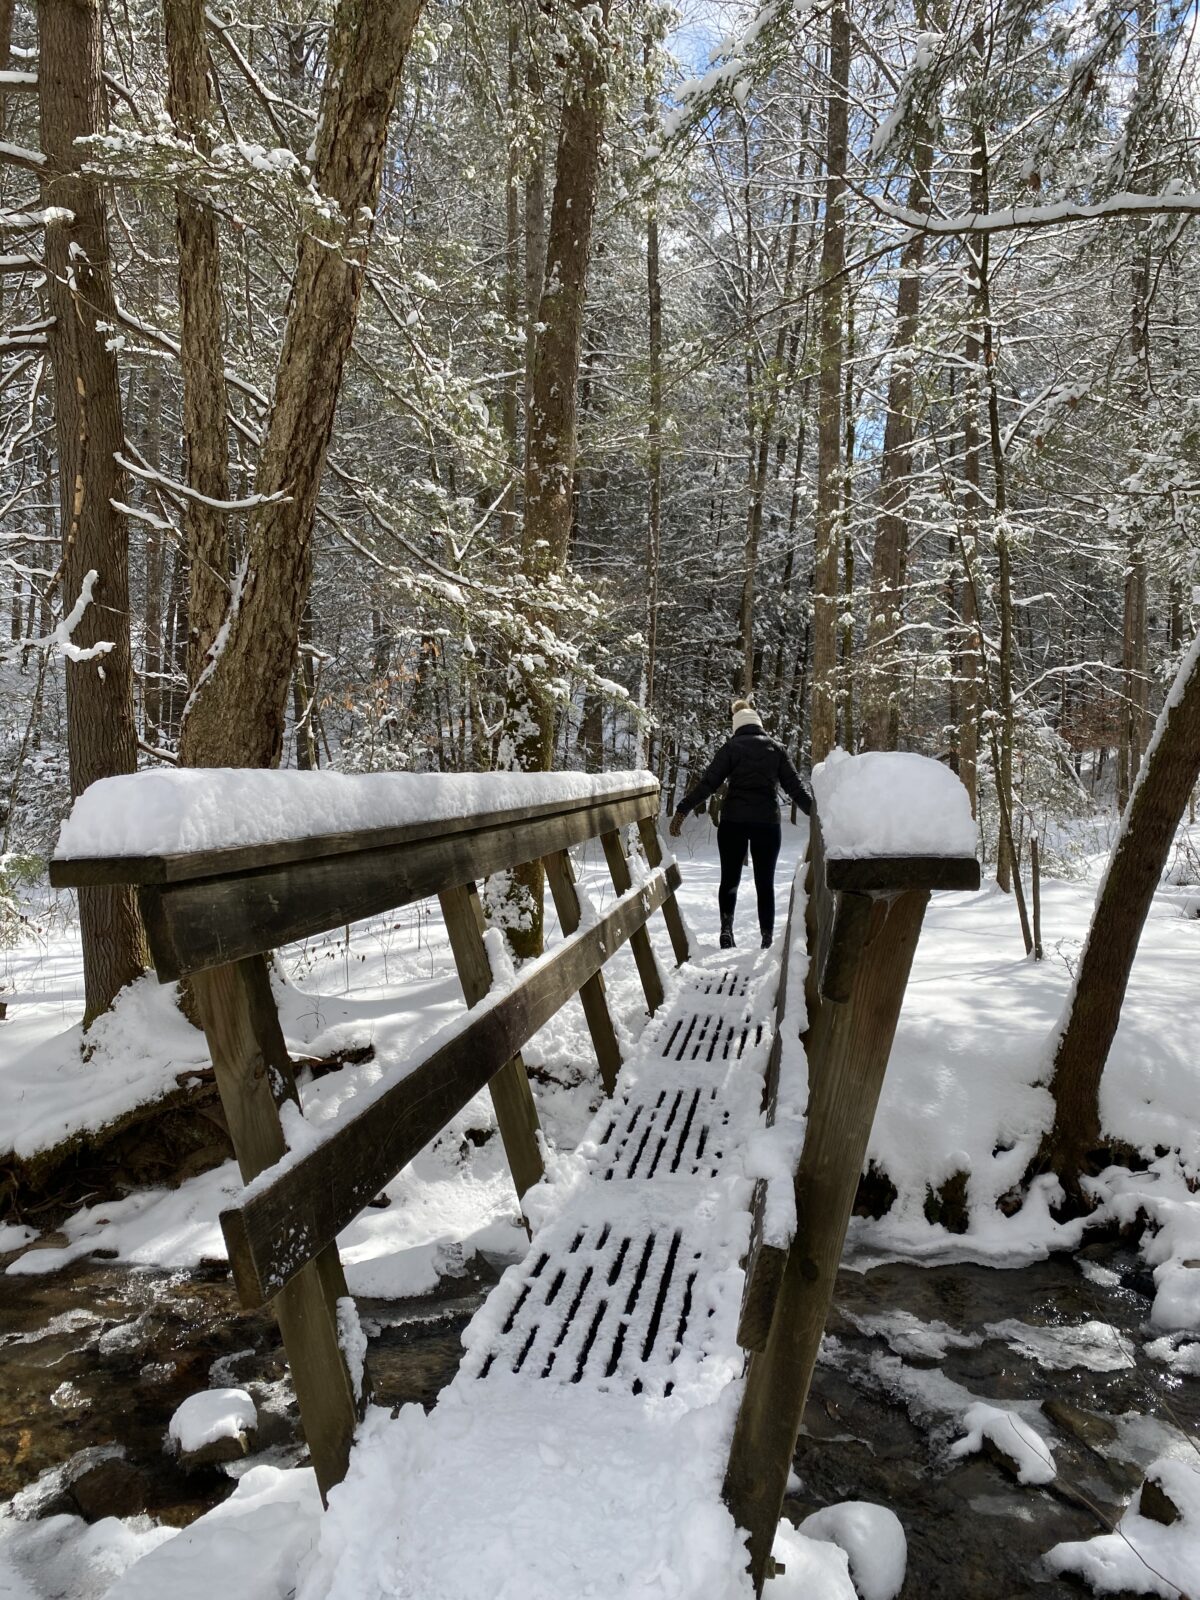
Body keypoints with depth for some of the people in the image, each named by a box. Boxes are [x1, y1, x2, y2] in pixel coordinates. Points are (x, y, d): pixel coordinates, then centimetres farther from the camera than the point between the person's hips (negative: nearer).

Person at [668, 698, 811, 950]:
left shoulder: (731, 747, 1)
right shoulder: (776, 749, 8)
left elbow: (708, 783, -7)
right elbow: (794, 786, 5)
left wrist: (682, 810, -7)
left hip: (733, 821, -1)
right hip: (767, 822, 1)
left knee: (729, 878, 12)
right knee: (765, 882, 10)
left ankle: (726, 927, -3)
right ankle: (767, 937, 7)